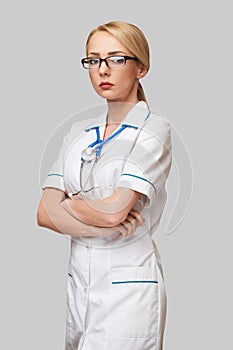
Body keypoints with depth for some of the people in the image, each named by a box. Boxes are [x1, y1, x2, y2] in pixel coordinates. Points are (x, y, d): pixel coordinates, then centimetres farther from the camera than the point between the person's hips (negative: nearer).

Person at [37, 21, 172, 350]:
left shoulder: (155, 129, -8)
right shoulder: (78, 132, 9)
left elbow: (115, 209, -19)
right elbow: (45, 213, 0)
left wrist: (68, 203, -2)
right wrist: (101, 226, -14)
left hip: (128, 282, -5)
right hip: (78, 276, 6)